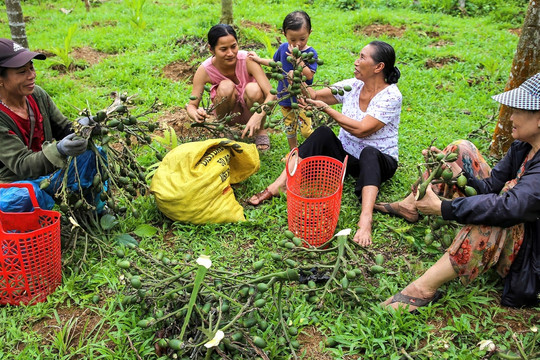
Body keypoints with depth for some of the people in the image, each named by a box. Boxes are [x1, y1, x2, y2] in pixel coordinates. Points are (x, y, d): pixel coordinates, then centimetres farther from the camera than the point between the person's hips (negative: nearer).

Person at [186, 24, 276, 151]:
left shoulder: (247, 60, -25)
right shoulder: (204, 70, -21)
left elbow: (271, 94, -30)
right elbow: (191, 105, -18)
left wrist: (258, 116, -49)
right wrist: (196, 113, -44)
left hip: (250, 110, 0)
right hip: (229, 112, 0)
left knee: (253, 89, -33)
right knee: (226, 86, -31)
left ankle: (261, 131, -7)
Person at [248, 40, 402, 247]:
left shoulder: (391, 96, -15)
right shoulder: (352, 85, 1)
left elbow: (360, 129, -25)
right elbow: (313, 96, -1)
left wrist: (326, 108, -22)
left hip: (378, 162, -4)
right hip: (346, 154, 4)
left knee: (368, 153, -39)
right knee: (322, 133, -24)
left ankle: (365, 219, -54)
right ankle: (278, 185, -30)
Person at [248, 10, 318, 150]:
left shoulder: (310, 53, -15)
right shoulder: (283, 48, -2)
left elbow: (309, 75, -27)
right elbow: (275, 62, 19)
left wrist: (298, 59, -31)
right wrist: (259, 60, 18)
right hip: (285, 96, 5)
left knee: (306, 129, -3)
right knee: (289, 128, 18)